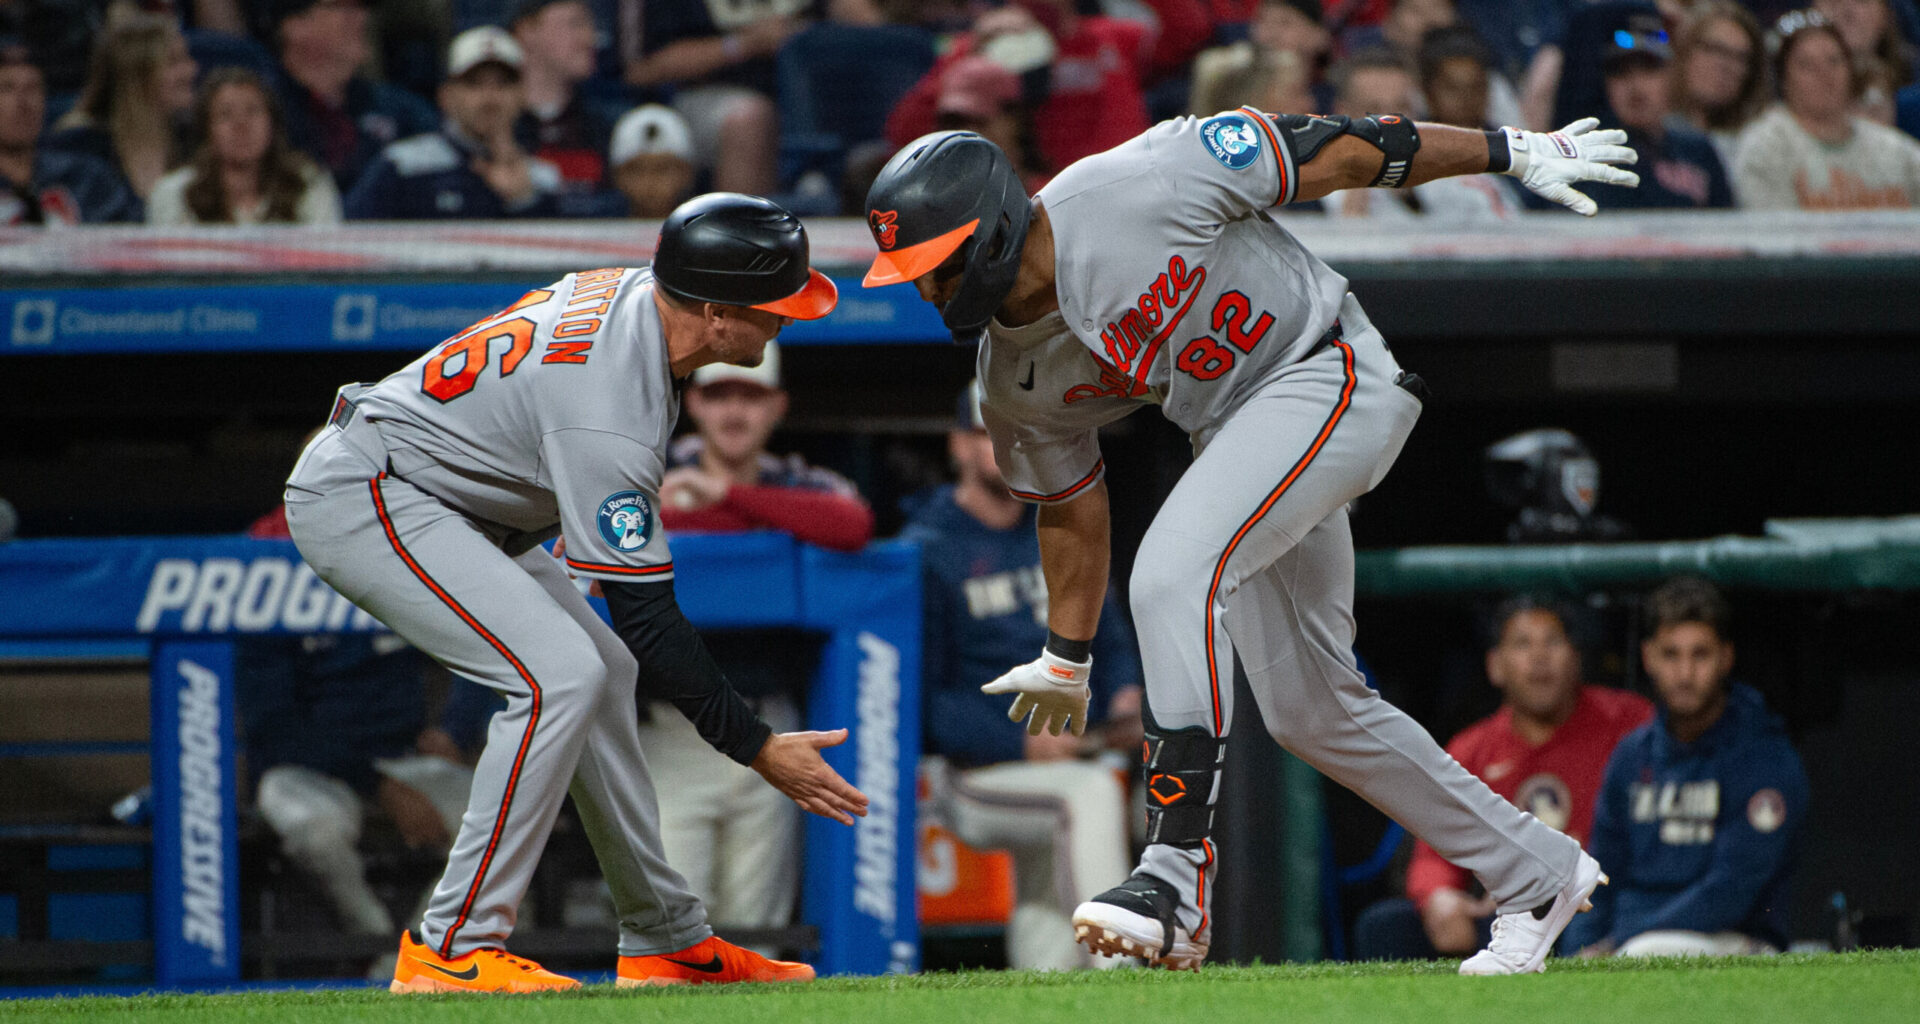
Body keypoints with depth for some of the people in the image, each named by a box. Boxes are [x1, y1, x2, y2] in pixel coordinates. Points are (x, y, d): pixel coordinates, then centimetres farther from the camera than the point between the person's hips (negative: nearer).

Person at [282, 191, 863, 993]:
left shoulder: (634, 291, -2)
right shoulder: (607, 415, -30)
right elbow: (644, 617, -26)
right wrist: (757, 748, -23)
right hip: (358, 498, -11)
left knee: (603, 671, 11)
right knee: (561, 674, -22)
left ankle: (667, 940, 17)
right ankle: (451, 948, -19)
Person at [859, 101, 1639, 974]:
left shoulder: (1138, 187, -25)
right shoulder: (1014, 383, -4)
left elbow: (1333, 154, -17)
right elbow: (1070, 502, 14)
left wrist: (1514, 150, -12)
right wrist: (1065, 659, 23)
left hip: (1330, 374, -8)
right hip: (1233, 433, 8)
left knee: (1174, 574, -27)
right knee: (1308, 709, 10)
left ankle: (1178, 880, -28)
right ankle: (1537, 875, 26)